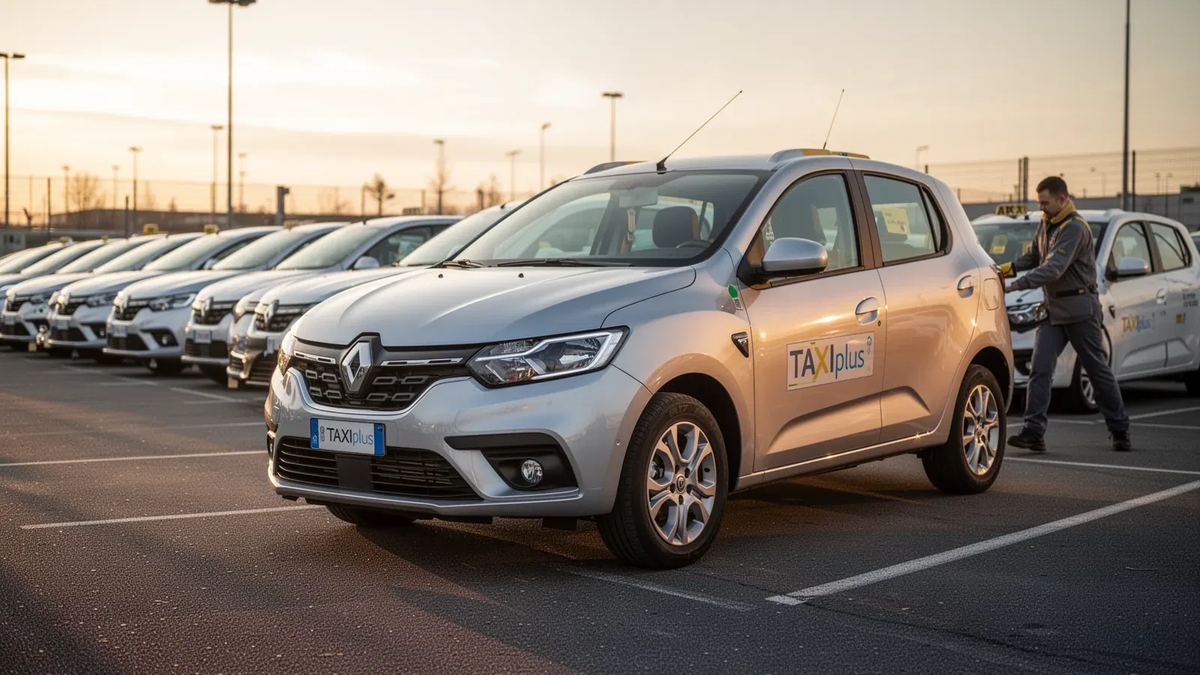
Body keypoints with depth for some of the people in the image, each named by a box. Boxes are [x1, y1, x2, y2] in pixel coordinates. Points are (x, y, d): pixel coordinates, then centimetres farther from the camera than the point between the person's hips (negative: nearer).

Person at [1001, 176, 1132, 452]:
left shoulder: (1074, 228, -19)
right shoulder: (1046, 224, 9)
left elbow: (1054, 268, -28)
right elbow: (1034, 256, 19)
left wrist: (1016, 285, -34)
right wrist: (1008, 268, 0)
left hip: (1080, 308, -7)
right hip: (1053, 308, 7)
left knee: (1098, 370, 4)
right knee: (1040, 369, -6)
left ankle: (1120, 431, 17)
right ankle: (1033, 432, -9)